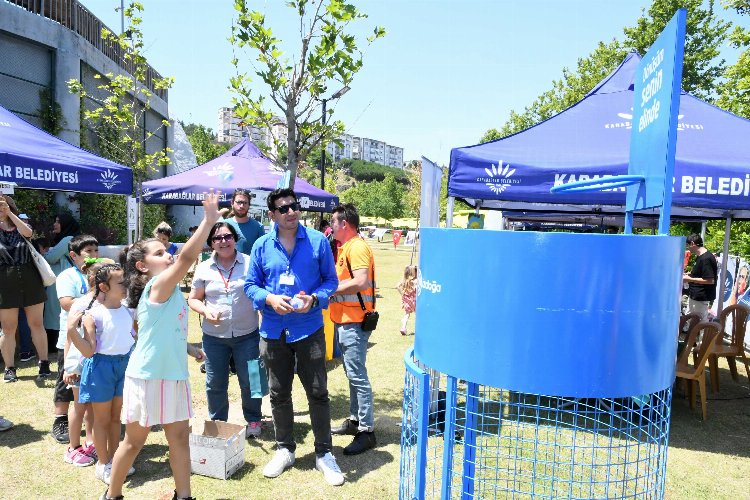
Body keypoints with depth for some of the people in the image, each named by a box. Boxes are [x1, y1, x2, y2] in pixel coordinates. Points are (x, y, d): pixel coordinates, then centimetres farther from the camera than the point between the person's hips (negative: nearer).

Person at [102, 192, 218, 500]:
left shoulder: (170, 292, 9)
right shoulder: (157, 286, -17)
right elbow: (187, 258, -33)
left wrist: (190, 350, 12)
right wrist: (208, 221, -36)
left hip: (173, 375, 8)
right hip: (148, 377, -8)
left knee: (179, 437, 11)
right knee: (134, 441, 10)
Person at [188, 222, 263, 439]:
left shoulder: (250, 263, -4)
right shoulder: (203, 269, 2)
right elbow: (193, 299, 10)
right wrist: (205, 311, -11)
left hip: (247, 334, -2)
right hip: (214, 336, 2)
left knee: (249, 381, 9)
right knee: (215, 384, 12)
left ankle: (253, 421, 30)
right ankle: (217, 423, 32)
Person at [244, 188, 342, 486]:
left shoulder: (317, 241, -4)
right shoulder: (261, 246, 1)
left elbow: (331, 280, 0)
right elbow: (251, 285, 5)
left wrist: (314, 298, -18)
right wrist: (269, 299, -15)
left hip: (309, 329, -2)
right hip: (273, 331, 2)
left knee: (318, 393, 4)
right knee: (279, 394, 15)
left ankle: (324, 453, 21)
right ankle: (285, 449, 34)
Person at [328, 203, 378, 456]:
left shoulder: (358, 247, -15)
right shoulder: (344, 247, 18)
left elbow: (361, 281, -27)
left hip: (354, 321, -11)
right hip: (343, 320, 11)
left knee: (357, 375, -7)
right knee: (352, 373, 18)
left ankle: (366, 431, 1)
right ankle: (355, 420, 30)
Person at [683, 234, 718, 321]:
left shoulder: (706, 259, -23)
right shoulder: (700, 257, 9)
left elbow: (710, 280, -25)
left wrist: (689, 279, -21)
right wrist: (688, 274, 8)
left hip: (701, 297, -10)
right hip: (694, 295, 10)